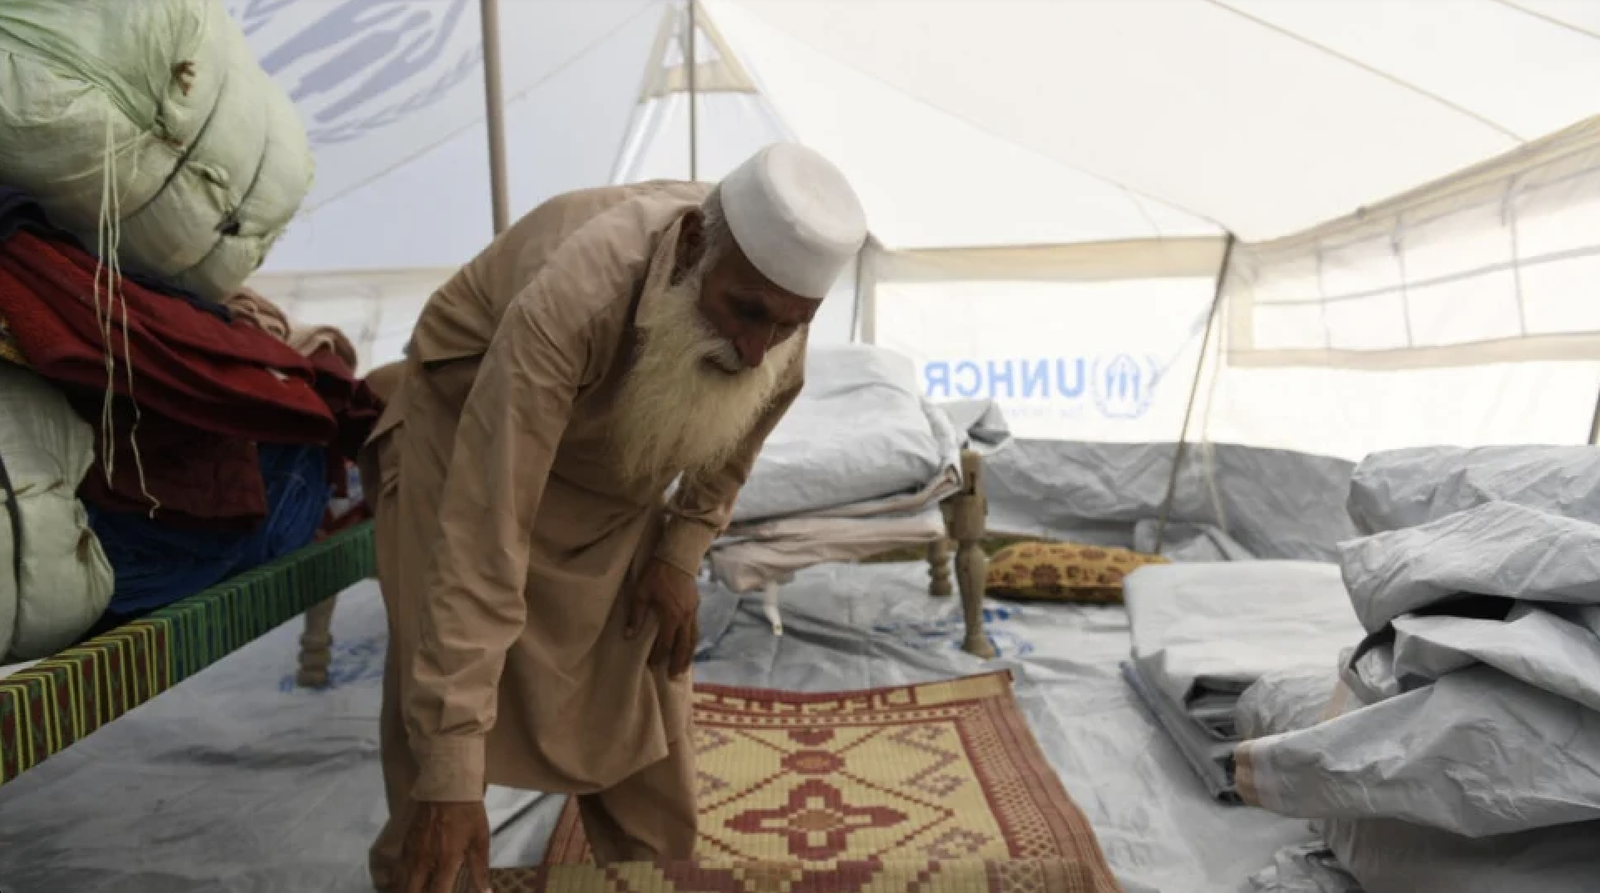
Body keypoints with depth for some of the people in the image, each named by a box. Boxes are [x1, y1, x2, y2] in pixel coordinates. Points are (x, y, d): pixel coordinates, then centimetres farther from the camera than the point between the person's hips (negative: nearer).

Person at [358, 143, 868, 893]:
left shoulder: (775, 290, -22)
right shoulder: (569, 301, -42)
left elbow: (737, 428, 0)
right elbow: (480, 541, -43)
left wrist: (681, 552, -9)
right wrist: (451, 778, -42)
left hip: (617, 470, 4)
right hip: (461, 432, -4)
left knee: (645, 713, 5)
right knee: (438, 764, -7)